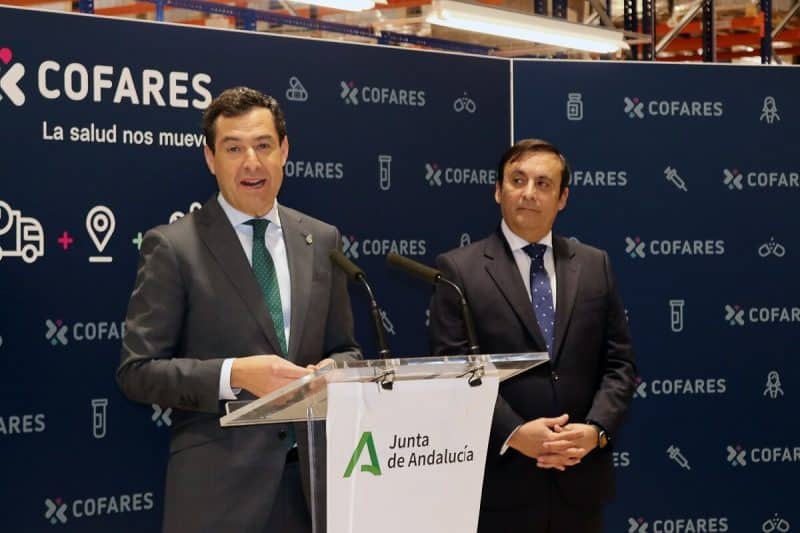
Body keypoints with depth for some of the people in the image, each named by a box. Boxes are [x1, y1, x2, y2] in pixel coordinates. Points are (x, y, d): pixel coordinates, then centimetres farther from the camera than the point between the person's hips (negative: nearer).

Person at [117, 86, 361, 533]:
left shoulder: (322, 241, 9)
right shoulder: (172, 246, -5)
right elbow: (137, 371, -7)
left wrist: (333, 370, -8)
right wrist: (233, 375, -20)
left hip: (312, 470, 4)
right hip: (218, 483, -4)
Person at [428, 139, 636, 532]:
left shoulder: (594, 265, 11)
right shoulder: (459, 269, -1)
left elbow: (619, 363, 8)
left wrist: (596, 429, -9)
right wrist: (514, 434, -18)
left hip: (580, 482, 4)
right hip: (501, 483, -3)